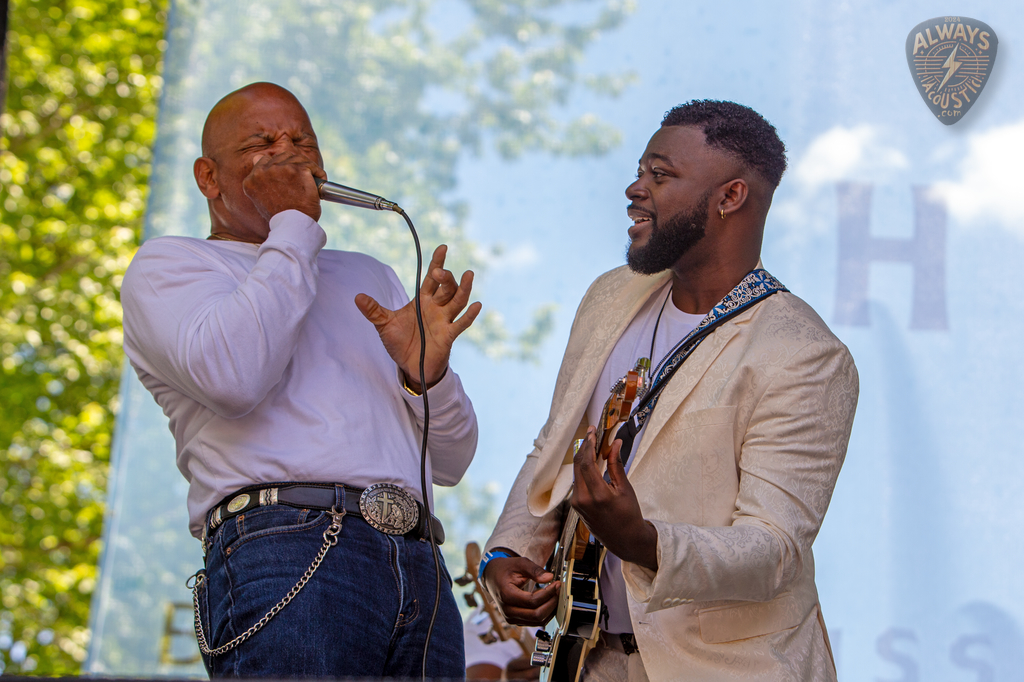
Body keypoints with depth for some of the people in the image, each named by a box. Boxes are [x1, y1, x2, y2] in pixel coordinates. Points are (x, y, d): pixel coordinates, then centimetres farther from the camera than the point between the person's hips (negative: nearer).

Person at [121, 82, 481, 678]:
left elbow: (450, 462, 23)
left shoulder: (371, 278, 29)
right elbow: (231, 377, -11)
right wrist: (292, 224, 0)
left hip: (421, 567, 5)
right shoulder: (168, 264, 13)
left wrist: (425, 370, 2)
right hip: (287, 555, -5)